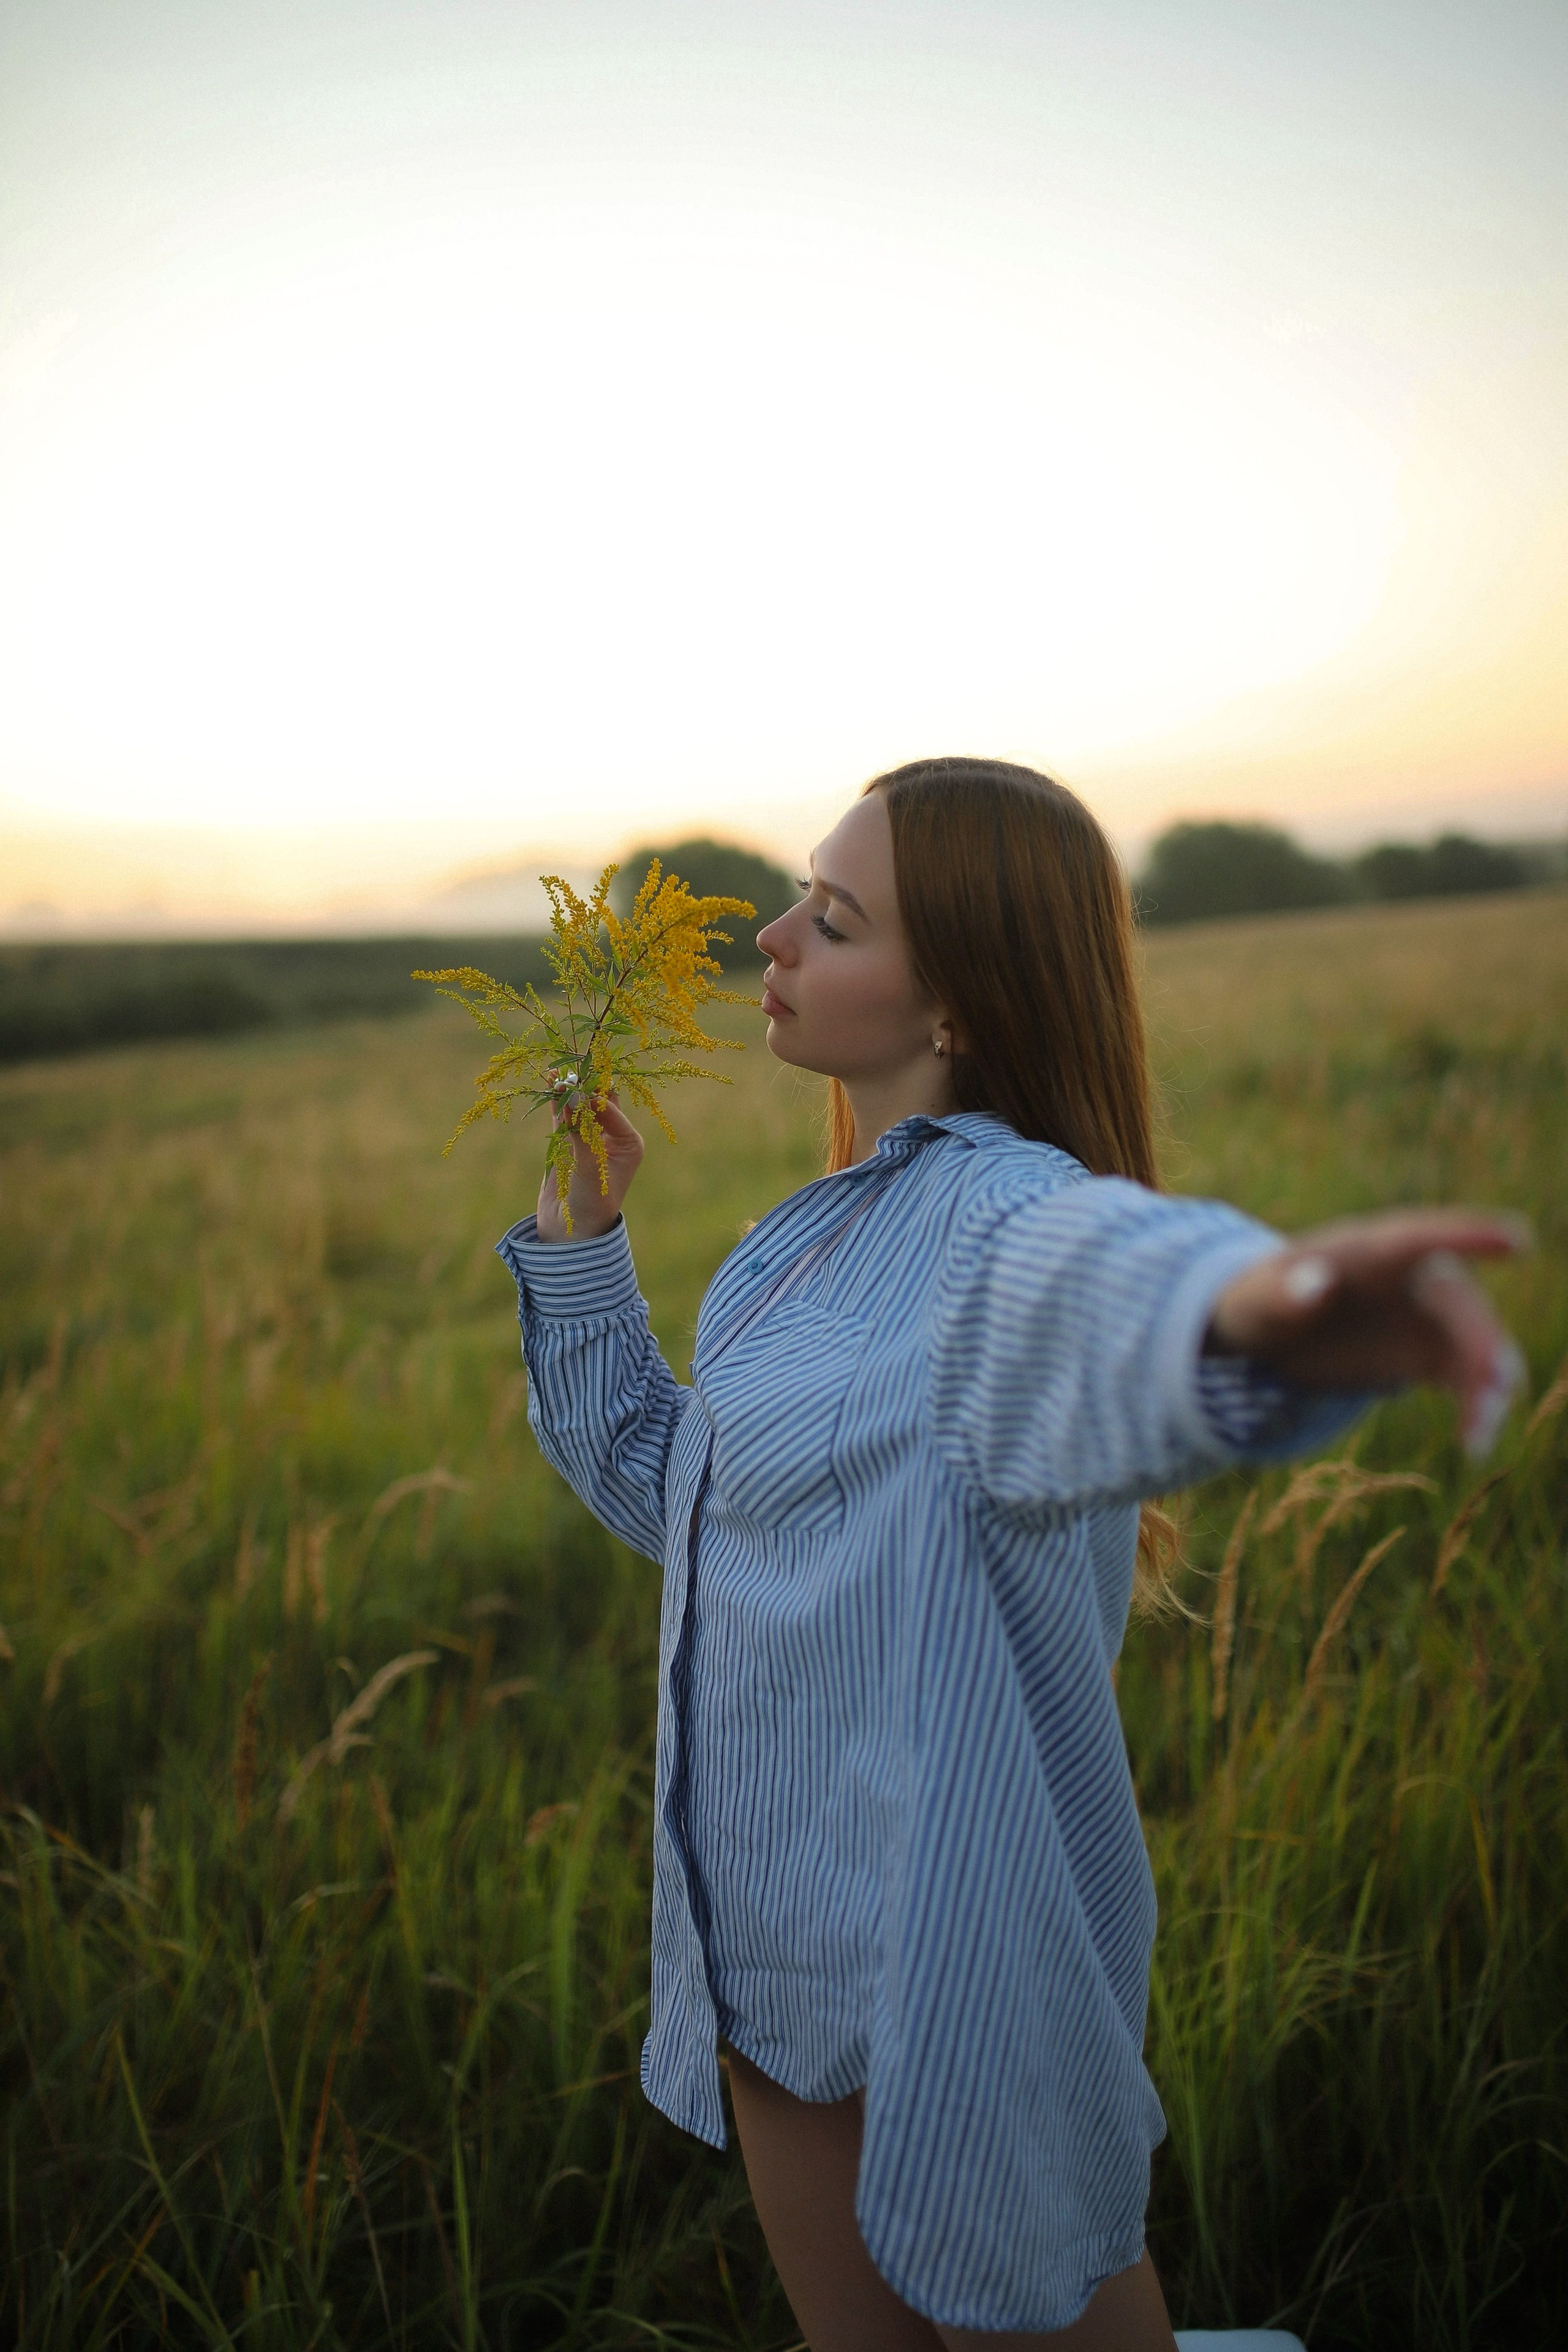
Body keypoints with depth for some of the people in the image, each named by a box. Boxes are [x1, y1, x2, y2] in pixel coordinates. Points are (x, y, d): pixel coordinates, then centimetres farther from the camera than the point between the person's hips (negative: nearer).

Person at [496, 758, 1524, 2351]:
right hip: (782, 1934, 8)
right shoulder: (828, 1232, 5)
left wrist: (1249, 1298, -71)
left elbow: (1107, 1276, -48)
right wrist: (583, 1225, 7)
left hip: (951, 1961, -8)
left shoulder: (1011, 1209, -22)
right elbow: (660, 1477, 15)